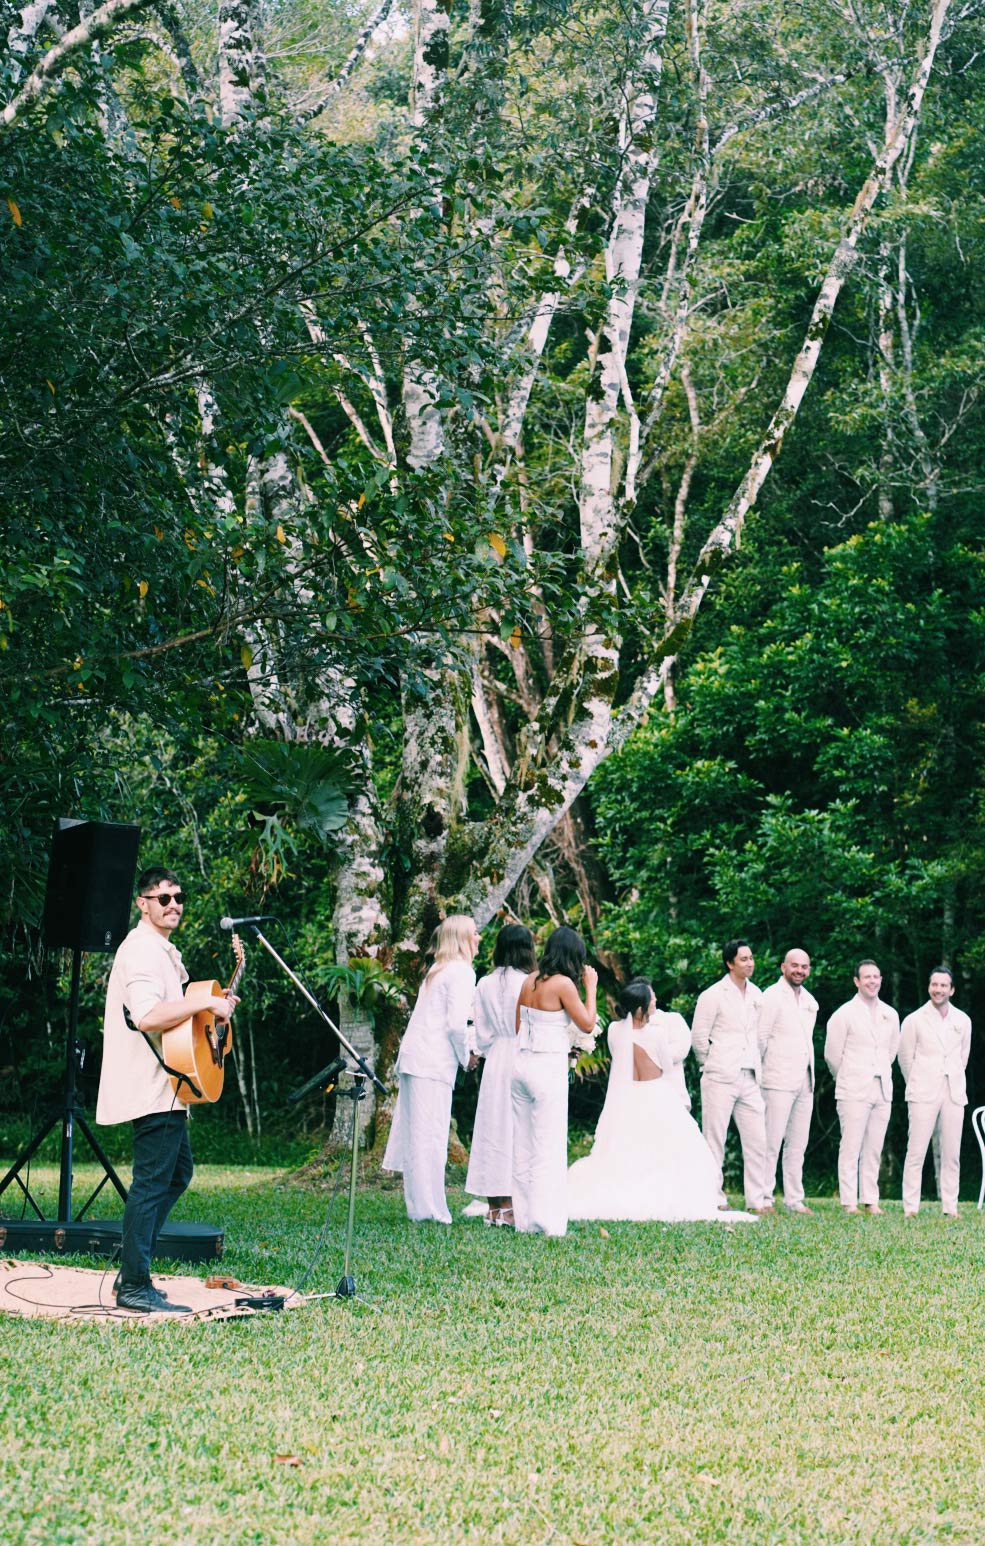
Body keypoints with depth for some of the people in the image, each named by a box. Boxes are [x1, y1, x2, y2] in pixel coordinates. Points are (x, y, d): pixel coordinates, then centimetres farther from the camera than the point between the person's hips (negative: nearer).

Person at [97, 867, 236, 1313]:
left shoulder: (161, 950, 18)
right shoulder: (142, 951, -16)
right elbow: (147, 1016, -30)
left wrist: (214, 1003, 16)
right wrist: (207, 1004, -24)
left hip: (164, 1087, 11)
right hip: (152, 1088, -11)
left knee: (178, 1171, 18)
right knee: (152, 1183, -8)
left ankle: (132, 1265, 20)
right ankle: (135, 1286, -4)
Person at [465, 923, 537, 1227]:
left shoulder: (485, 985, 4)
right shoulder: (528, 984, -10)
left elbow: (481, 1033, 7)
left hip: (494, 1063, 4)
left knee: (493, 1127, 7)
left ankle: (494, 1206, 10)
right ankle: (511, 1206, -4)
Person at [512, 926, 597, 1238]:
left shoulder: (530, 981, 8)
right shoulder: (563, 983, -12)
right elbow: (587, 1024, -7)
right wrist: (591, 988, 2)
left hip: (521, 1061, 7)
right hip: (548, 1068, -7)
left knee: (523, 1146, 11)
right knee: (549, 1148, -3)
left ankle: (524, 1218, 15)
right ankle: (545, 1220, -4)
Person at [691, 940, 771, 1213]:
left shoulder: (756, 994, 13)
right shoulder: (713, 996, -5)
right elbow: (698, 1037, -3)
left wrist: (756, 1065, 15)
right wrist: (713, 1065, 4)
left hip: (749, 1079, 6)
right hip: (720, 1079, -6)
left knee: (757, 1140, 2)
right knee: (714, 1140, -2)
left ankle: (758, 1200, 7)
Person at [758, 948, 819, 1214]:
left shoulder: (809, 1001, 16)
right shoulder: (773, 996, -6)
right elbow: (761, 1037, -7)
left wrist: (810, 1072, 15)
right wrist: (757, 1070, -3)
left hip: (804, 1082, 7)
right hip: (779, 1081, -7)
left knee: (797, 1143, 8)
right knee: (772, 1141, -8)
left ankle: (794, 1200, 12)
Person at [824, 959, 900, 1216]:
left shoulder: (890, 1015, 13)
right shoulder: (845, 1014, -3)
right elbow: (832, 1054, 2)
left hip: (882, 1091, 5)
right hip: (854, 1092, -5)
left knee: (874, 1149, 4)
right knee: (850, 1148, -7)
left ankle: (870, 1200, 8)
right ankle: (849, 1202, -6)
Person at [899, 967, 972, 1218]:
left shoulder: (963, 1021, 8)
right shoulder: (914, 1020, 0)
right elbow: (905, 1058, 7)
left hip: (954, 1093, 3)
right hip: (924, 1094, -3)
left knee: (951, 1154, 2)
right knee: (916, 1152, -7)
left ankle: (950, 1207, 7)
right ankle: (910, 1207, -5)